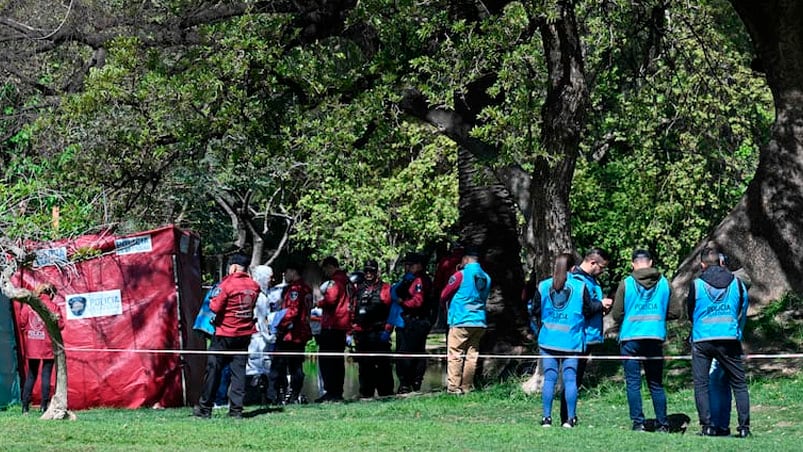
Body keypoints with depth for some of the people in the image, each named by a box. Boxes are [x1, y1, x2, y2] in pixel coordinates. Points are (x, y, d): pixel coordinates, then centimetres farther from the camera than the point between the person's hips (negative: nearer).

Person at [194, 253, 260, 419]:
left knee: (213, 369, 3)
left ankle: (205, 408, 6)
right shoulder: (254, 286, 3)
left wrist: (212, 301, 5)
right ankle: (236, 409, 0)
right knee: (239, 370, 6)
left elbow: (216, 307, -16)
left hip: (225, 334, -5)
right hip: (245, 334, 5)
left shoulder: (227, 284, -14)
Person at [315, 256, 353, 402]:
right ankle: (338, 392, 13)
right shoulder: (347, 281, 16)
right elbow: (350, 301, 20)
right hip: (343, 326, 9)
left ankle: (330, 391, -13)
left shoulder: (335, 281, -11)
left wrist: (320, 302, -2)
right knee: (338, 361, 12)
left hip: (331, 326, -9)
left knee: (326, 360, -7)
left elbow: (330, 299, -21)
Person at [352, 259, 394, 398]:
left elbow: (391, 311, -5)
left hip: (379, 333, -5)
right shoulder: (359, 290, 18)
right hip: (362, 334, 5)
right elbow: (353, 311, 20)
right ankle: (366, 392, 11)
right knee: (364, 365, 6)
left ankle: (386, 392, -5)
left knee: (383, 364, -6)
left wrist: (387, 331, -12)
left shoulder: (385, 289, 2)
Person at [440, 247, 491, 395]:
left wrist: (448, 309, 21)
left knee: (455, 355, -3)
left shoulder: (461, 275, -7)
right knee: (472, 355, 7)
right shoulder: (486, 278, 10)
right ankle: (467, 387, 9)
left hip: (461, 321, -6)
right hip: (480, 323, 6)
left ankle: (453, 387, -8)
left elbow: (444, 296, 1)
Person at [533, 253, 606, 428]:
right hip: (571, 341, -1)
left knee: (549, 378, 4)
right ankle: (570, 418, -1)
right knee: (570, 379, 2)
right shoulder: (580, 287, -5)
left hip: (548, 340, 1)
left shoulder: (543, 286, 1)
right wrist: (601, 304, 21)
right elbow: (589, 310, 1)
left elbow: (536, 311, 7)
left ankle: (546, 417, 1)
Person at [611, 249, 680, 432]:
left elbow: (616, 315, -3)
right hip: (656, 338, 2)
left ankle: (638, 422, -4)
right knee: (656, 384, 11)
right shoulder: (664, 283, 3)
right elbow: (674, 312, 5)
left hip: (630, 338, -2)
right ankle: (662, 424, 10)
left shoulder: (626, 283, -4)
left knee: (633, 383, 2)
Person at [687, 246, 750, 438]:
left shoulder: (696, 284, -2)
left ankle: (707, 426, -2)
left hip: (702, 340, -1)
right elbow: (743, 312, 14)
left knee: (701, 384, 5)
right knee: (739, 384, 7)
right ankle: (744, 426, 1)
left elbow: (690, 312, 10)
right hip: (729, 340, 1)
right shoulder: (736, 283, 3)